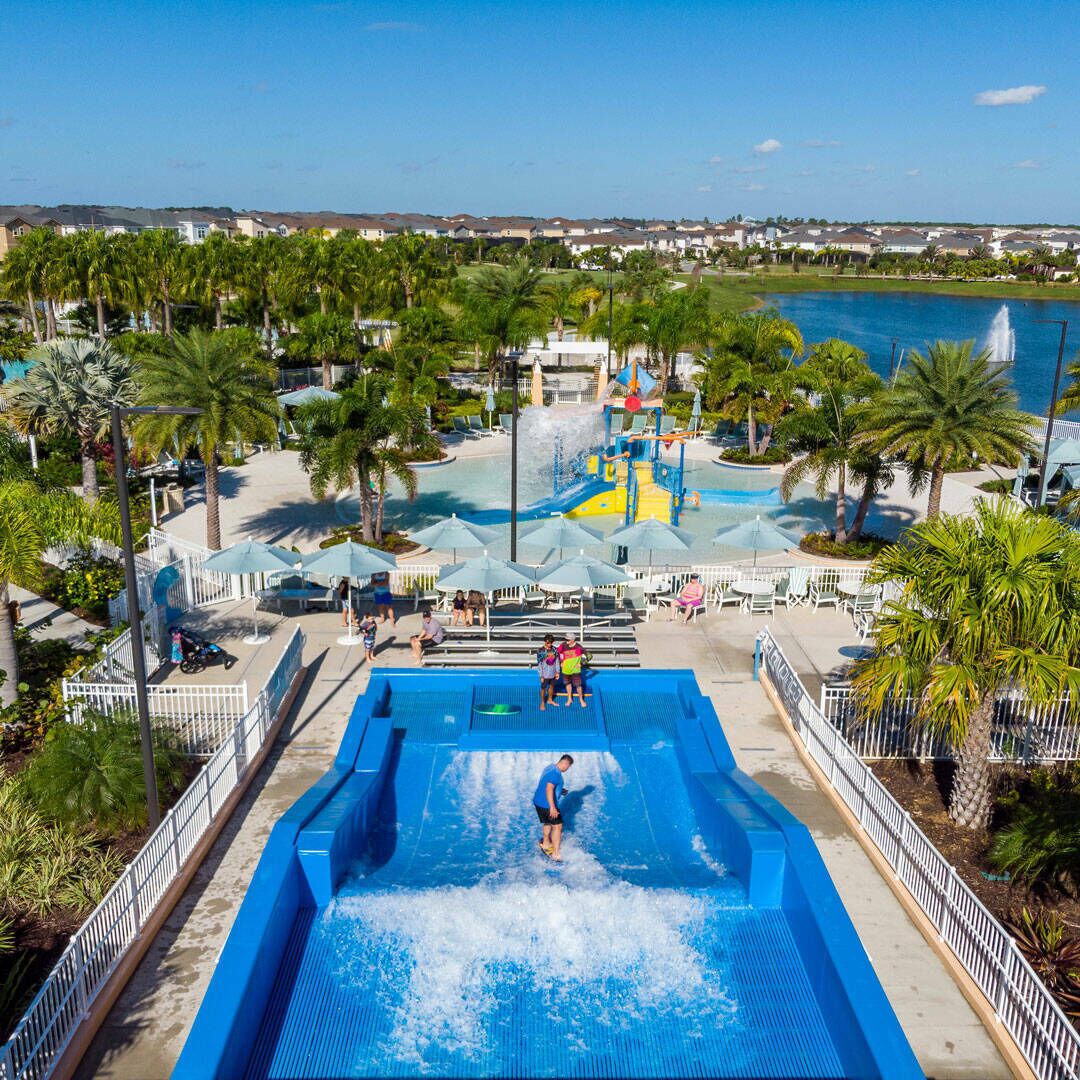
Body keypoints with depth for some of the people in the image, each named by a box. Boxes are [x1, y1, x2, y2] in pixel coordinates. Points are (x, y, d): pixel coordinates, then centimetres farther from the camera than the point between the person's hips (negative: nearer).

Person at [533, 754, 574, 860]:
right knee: (557, 827, -3)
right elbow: (549, 789, -31)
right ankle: (556, 853, -2)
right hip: (546, 804, -10)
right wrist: (552, 807, -32)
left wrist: (560, 790, 25)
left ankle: (546, 843, 47)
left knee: (548, 823, 29)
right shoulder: (556, 773, -22)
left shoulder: (550, 768, 9)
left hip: (538, 802, 10)